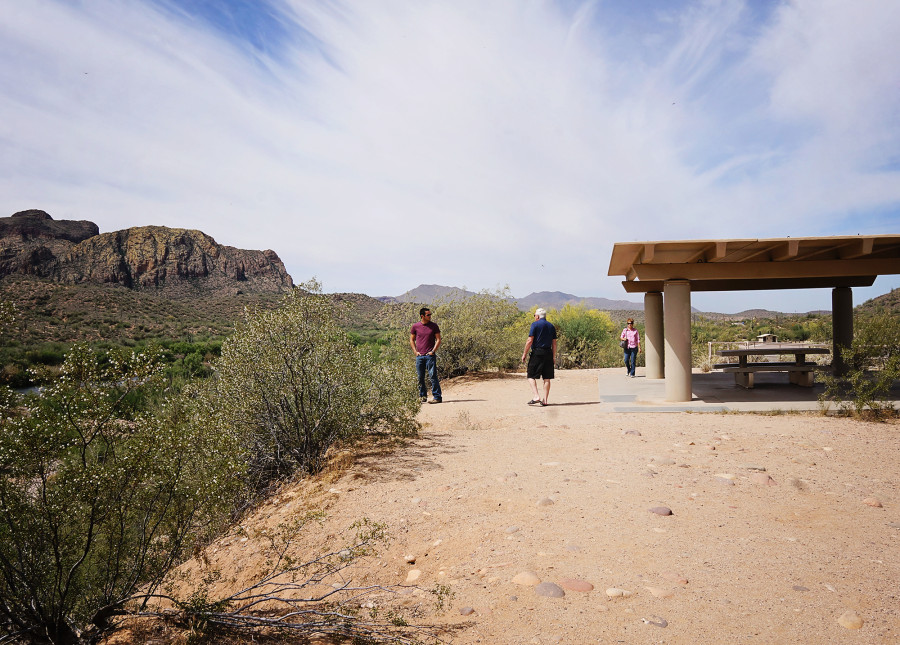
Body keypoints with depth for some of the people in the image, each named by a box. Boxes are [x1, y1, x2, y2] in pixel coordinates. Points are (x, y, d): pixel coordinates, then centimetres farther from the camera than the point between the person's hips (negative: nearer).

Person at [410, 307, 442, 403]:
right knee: (420, 378, 7)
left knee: (433, 376, -8)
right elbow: (412, 340, 14)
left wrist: (433, 351, -6)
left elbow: (438, 339, 5)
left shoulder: (434, 326, 3)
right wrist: (415, 351, 2)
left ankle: (437, 396, -5)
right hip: (419, 356, 2)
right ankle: (422, 396, 20)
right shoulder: (415, 327, 5)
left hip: (430, 355, -2)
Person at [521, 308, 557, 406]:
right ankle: (545, 400, 6)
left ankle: (536, 396, -15)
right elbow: (554, 344, 12)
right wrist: (553, 357, 17)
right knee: (547, 378, 6)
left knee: (531, 376, 0)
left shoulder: (535, 324, -3)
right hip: (548, 353, 5)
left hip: (537, 353, -5)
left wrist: (524, 354, -4)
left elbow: (530, 341, -9)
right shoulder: (551, 326, 14)